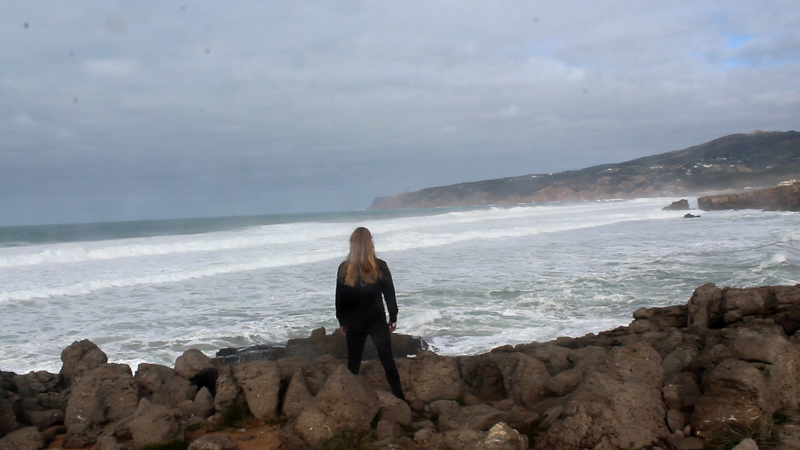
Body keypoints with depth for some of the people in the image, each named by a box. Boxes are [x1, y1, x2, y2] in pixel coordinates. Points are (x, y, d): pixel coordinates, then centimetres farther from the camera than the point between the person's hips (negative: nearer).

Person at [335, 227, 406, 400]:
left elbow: (340, 298, 2)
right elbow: (390, 295, -3)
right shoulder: (380, 266, -8)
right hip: (377, 321, -1)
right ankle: (399, 398, 9)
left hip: (354, 323, 1)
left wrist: (342, 322, 12)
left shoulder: (344, 268, -4)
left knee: (353, 363, 11)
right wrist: (393, 318, 8)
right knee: (388, 360, 7)